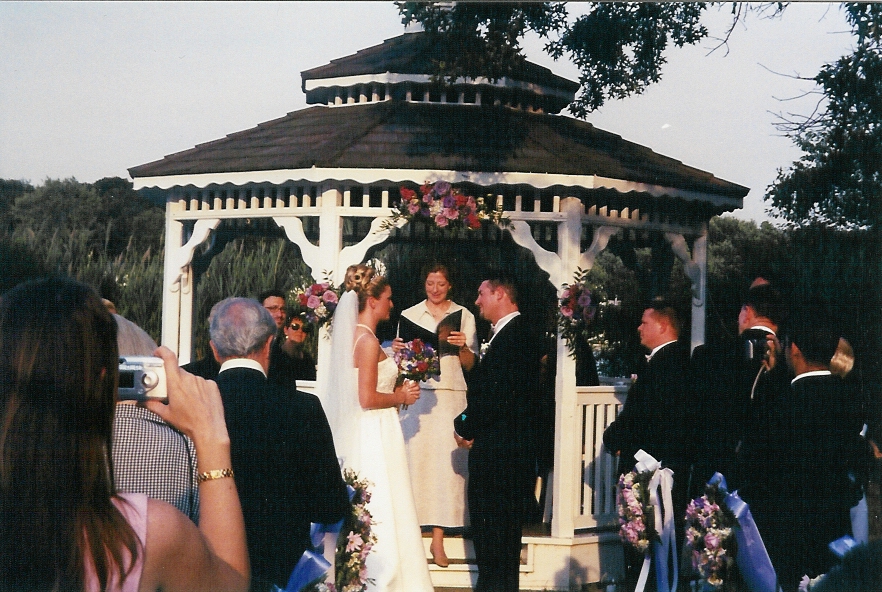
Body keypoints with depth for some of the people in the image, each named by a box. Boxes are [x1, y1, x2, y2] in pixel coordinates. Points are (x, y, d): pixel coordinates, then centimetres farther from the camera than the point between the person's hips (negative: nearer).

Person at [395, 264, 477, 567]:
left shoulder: (464, 316, 9)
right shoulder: (409, 315, 10)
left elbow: (470, 364, 6)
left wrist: (462, 347, -13)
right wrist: (398, 350, -9)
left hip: (451, 397, 0)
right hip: (417, 395, 0)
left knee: (446, 463, -5)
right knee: (414, 460, -5)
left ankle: (438, 540, -1)